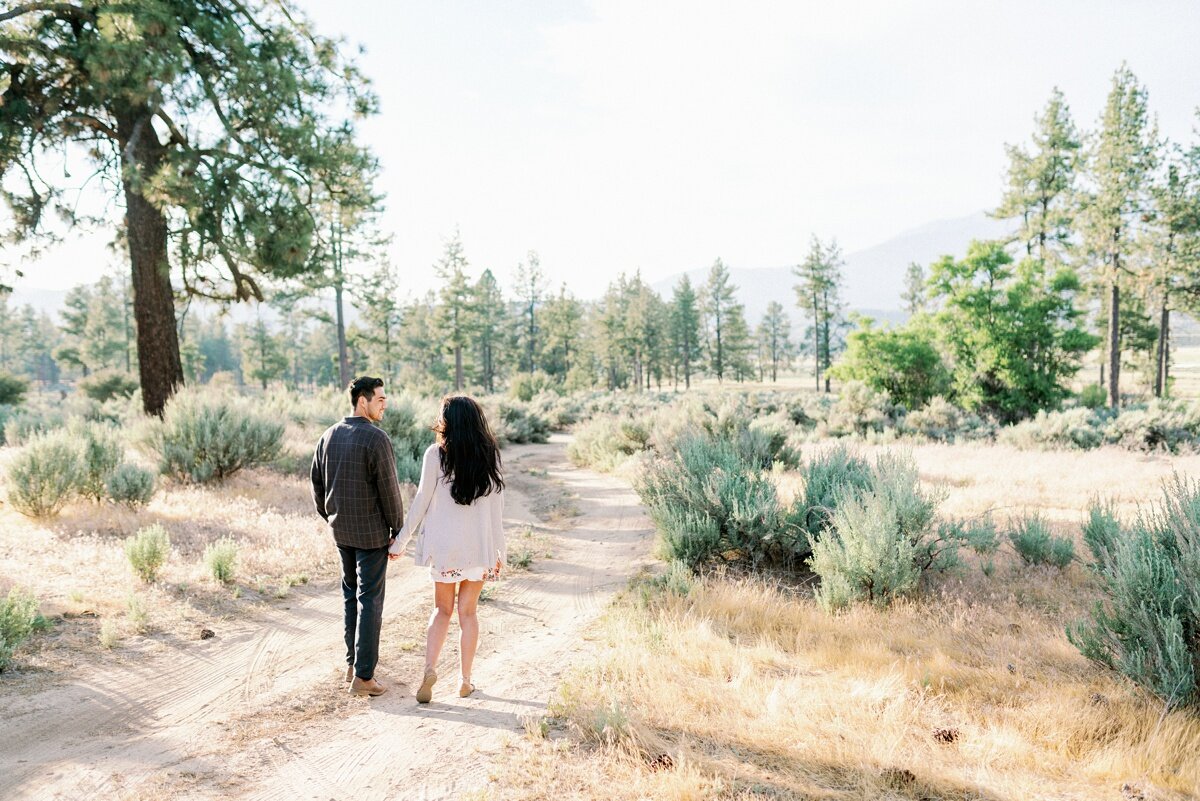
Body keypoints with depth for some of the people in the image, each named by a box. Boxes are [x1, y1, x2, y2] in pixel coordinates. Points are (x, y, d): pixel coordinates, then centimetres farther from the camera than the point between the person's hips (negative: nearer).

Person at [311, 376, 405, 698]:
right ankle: (363, 676, 5)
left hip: (340, 530, 7)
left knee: (351, 595, 20)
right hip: (371, 532, -7)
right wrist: (397, 531, -6)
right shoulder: (376, 439, -17)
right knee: (370, 601, 1)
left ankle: (352, 663, 29)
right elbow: (389, 490, -16)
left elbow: (317, 482, 12)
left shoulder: (329, 436, 5)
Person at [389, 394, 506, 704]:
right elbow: (497, 506, 0)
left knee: (442, 609, 15)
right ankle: (465, 680, 18)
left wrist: (401, 541, 4)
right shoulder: (490, 454, -2)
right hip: (479, 546, 1)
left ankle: (430, 667, -3)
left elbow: (422, 501, -6)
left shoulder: (435, 454, -8)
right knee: (467, 611, 13)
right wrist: (500, 550, 7)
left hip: (444, 544, -1)